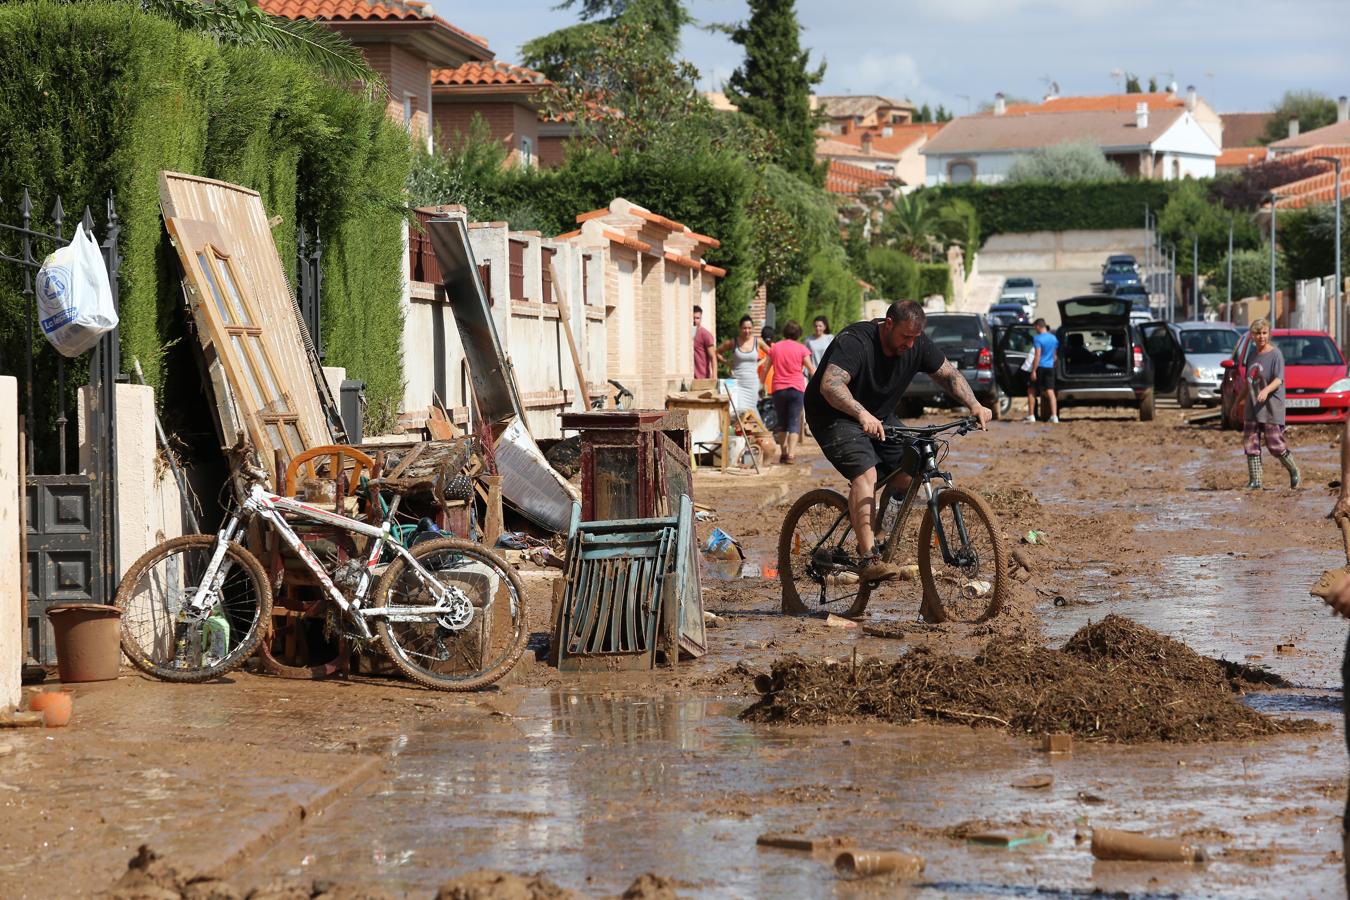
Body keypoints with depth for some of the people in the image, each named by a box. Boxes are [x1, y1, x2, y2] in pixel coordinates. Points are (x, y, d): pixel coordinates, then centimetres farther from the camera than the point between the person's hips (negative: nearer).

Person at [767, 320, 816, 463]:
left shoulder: (774, 347, 6)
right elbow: (811, 370, 0)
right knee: (794, 423, -2)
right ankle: (791, 454, -14)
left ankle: (784, 453, 13)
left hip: (778, 389, 2)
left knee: (782, 423, 14)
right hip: (796, 389, -2)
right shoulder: (801, 348, -1)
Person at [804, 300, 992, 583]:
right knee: (866, 473, -28)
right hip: (835, 416, -7)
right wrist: (862, 414, -57)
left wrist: (974, 405, -12)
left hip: (880, 417, 8)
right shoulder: (855, 342, -28)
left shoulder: (917, 344, -7)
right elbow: (830, 384, -41)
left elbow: (948, 373, 5)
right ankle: (869, 560, -37)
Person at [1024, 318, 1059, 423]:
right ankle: (1054, 416, -7)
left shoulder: (1038, 338, -13)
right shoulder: (1054, 338, 9)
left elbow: (1037, 355, -18)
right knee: (1050, 392, 2)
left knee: (1031, 391, 8)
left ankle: (1031, 416, 9)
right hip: (1050, 367, 6)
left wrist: (1034, 371, -18)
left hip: (1040, 367, -6)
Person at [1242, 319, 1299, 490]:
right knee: (1250, 444, 0)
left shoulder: (1275, 354, -8)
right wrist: (1242, 399, 27)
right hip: (1252, 407, 6)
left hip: (1272, 407, -6)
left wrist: (1266, 390, -35)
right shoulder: (1252, 355, 13)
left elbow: (1279, 380, -18)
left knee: (1275, 445, -3)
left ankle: (1294, 471, 20)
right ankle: (1254, 481, 4)